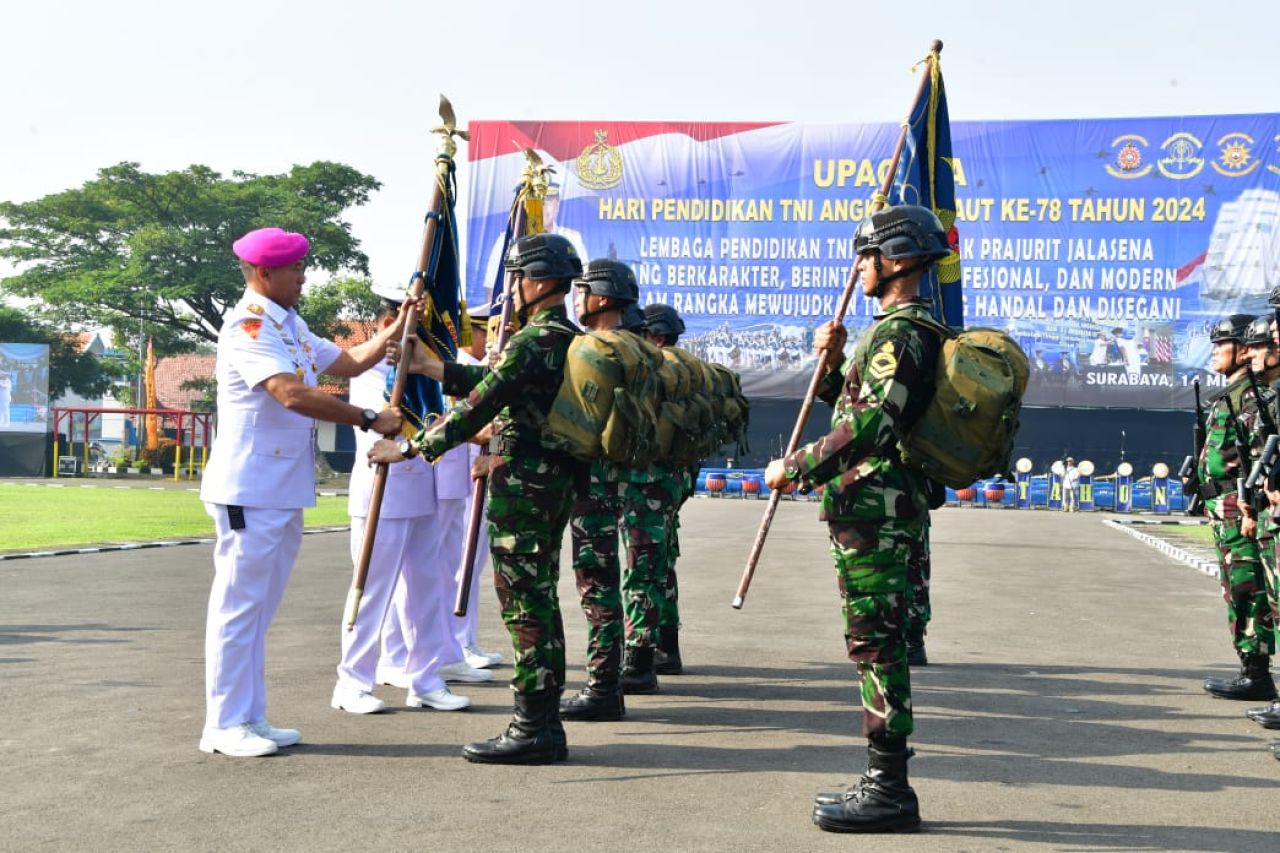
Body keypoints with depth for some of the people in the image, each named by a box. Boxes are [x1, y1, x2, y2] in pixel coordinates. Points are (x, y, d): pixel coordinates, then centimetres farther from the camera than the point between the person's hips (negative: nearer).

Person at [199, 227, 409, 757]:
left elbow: (349, 363, 22)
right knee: (238, 605, -3)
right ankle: (224, 725, 5)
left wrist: (396, 330, 9)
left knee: (259, 608, 13)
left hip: (284, 491, 10)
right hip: (250, 491, -9)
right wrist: (368, 420, -23)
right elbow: (292, 394, -27)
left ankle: (249, 718, 21)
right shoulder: (248, 325, -15)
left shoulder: (290, 325, 15)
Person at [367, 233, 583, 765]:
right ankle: (543, 720, 21)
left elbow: (478, 407, -18)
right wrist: (429, 367, 23)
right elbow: (493, 383, 22)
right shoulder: (568, 338, 15)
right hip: (555, 481, 10)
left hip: (523, 485, -10)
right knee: (538, 599, 14)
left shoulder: (532, 341, -16)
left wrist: (410, 447, -11)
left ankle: (533, 729, -1)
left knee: (525, 604, -5)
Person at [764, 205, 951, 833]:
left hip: (873, 509, -11)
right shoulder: (904, 328, 20)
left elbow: (871, 424, -23)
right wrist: (832, 362, 10)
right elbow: (856, 402, 26)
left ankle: (888, 791, 0)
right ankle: (883, 782, 22)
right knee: (881, 644, 14)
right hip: (888, 507, 11)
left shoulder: (901, 331, -14)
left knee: (877, 644, -6)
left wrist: (793, 468, -16)